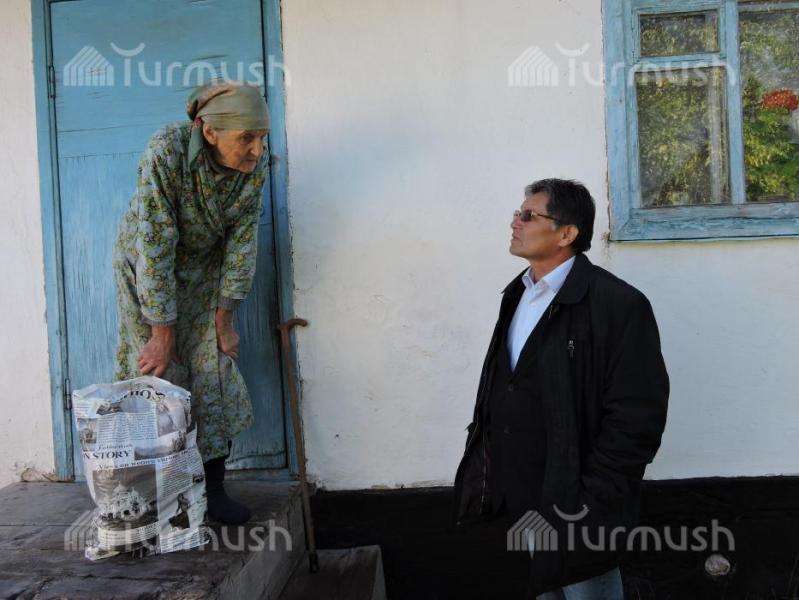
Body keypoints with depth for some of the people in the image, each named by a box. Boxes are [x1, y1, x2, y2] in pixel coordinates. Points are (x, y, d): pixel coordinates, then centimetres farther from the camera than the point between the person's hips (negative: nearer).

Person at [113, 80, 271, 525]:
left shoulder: (256, 163, -21)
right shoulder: (166, 152, -33)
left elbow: (242, 241, -12)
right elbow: (155, 248, -31)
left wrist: (224, 320, -9)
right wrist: (162, 333, -26)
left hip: (205, 266, 3)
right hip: (148, 264, -3)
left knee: (215, 372, -1)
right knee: (160, 374, -2)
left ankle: (214, 490, 10)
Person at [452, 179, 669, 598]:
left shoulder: (617, 304, -18)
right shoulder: (518, 295, 6)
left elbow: (637, 419, -21)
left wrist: (586, 504, -19)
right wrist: (489, 476, 9)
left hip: (572, 510, -7)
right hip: (520, 502, 7)